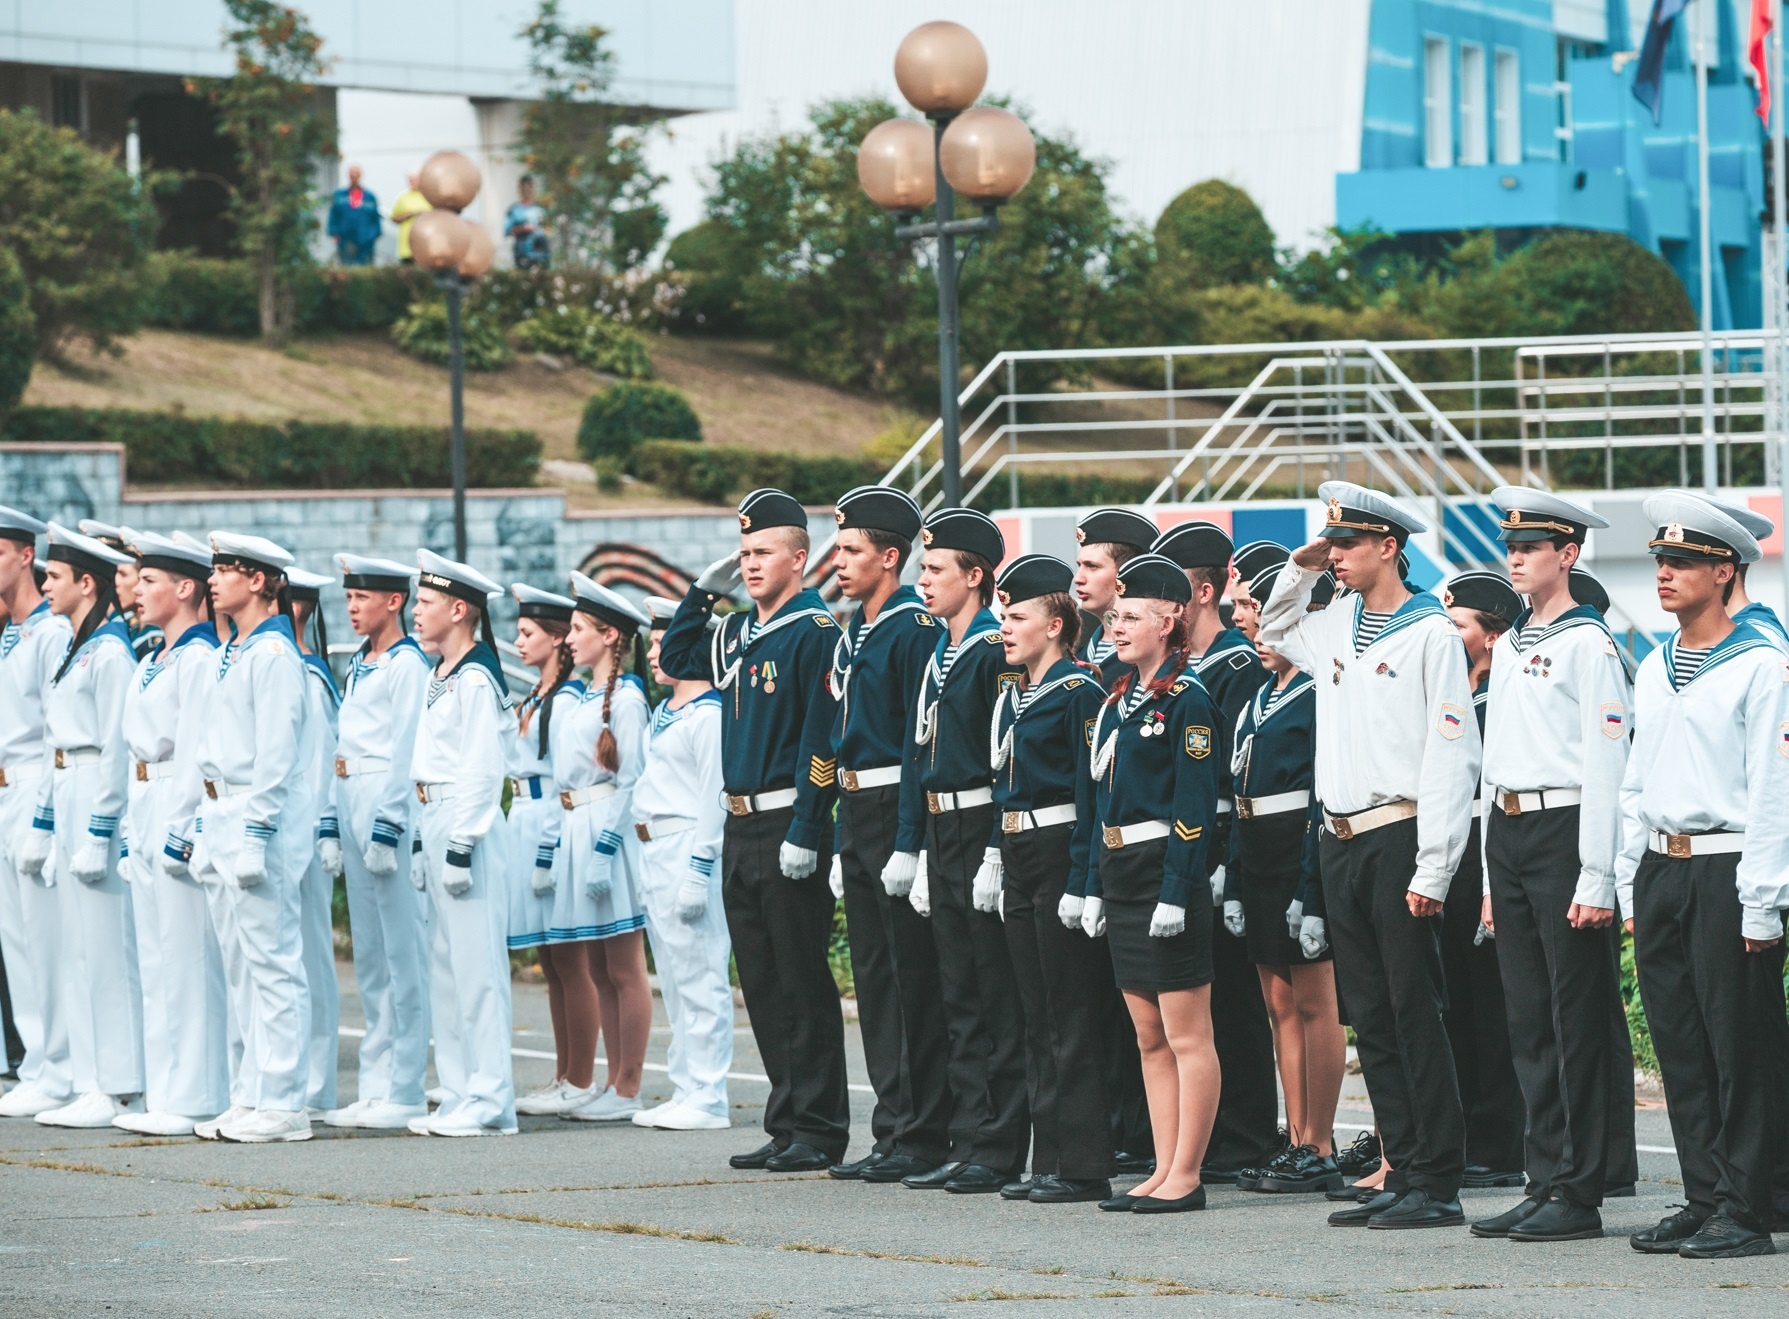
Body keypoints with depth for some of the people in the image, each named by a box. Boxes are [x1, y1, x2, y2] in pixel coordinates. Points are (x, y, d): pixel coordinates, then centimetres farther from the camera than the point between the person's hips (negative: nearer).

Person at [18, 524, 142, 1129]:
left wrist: (97, 834, -18)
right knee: (78, 947, 10)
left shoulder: (110, 653, -12)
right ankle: (95, 1085, 12)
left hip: (99, 803, -10)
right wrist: (40, 826, 21)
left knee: (104, 946, -7)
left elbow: (115, 750, -16)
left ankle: (118, 1089, -5)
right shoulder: (76, 651, 17)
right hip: (68, 801, 10)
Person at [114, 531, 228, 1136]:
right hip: (146, 814, 10)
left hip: (181, 814, -10)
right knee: (155, 960, 11)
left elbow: (196, 752, -18)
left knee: (186, 957, -7)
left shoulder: (200, 659, -13)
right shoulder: (152, 660, 16)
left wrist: (178, 832, -20)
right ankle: (165, 1093, 16)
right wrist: (135, 829, 17)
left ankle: (194, 1098, -4)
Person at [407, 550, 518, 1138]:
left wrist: (460, 847, -20)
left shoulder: (475, 680, -14)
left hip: (468, 825, -10)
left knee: (476, 963, -7)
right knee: (446, 965, 12)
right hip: (438, 824, 10)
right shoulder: (442, 676, 16)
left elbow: (483, 772, -18)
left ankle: (489, 1101, -6)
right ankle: (459, 1096, 16)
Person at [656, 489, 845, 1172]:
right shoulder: (736, 634, 13)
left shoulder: (814, 633, -11)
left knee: (802, 984, -4)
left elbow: (822, 740, -16)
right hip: (741, 828, 8)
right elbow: (675, 659, 29)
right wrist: (704, 591, 16)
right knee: (762, 986, 10)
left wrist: (805, 834, -20)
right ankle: (786, 1126, 15)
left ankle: (819, 1131, 1)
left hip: (788, 829, -8)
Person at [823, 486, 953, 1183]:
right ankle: (893, 1132, 14)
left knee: (915, 978, -5)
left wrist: (907, 845, -20)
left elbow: (922, 742, -16)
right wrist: (841, 846, 17)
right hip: (857, 815, 9)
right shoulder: (851, 635, 16)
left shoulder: (914, 628, -12)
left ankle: (924, 1138, -3)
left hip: (900, 813, -9)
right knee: (874, 978, 10)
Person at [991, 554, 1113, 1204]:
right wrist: (1001, 864, 16)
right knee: (1037, 1018, 11)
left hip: (1061, 853, -9)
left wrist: (1083, 878, -19)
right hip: (1017, 858, 9)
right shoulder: (1012, 696, 16)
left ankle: (1083, 1167, -4)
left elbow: (1091, 790, -15)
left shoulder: (1077, 693, -11)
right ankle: (1049, 1162, 15)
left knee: (1073, 1021, -6)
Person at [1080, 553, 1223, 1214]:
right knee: (1150, 1037, 11)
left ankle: (1186, 1177, -1)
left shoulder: (1186, 699, -10)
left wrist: (1176, 892, -19)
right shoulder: (1118, 700, 15)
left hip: (1167, 874, -9)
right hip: (1122, 878, 9)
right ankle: (1165, 1171, 15)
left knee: (1187, 1036, -3)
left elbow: (1196, 809, -15)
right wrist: (1095, 885, 14)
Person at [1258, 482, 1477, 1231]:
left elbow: (1452, 756, -12)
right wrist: (1300, 572, 17)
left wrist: (1432, 870, -17)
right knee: (1370, 1020, 8)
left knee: (1415, 1015, -6)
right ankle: (1403, 1175, 13)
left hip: (1398, 840, -7)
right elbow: (1273, 631, 37)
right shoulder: (1334, 631, 13)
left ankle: (1437, 1184, -4)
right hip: (1339, 843, 7)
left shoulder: (1430, 634, -8)